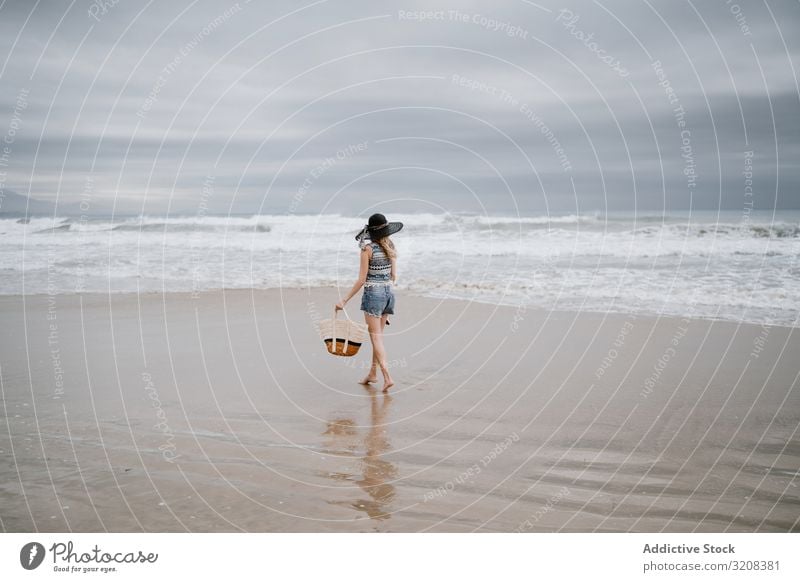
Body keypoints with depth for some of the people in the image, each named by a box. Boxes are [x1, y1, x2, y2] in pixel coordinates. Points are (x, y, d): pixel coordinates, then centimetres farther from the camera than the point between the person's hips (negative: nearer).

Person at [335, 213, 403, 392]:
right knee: (378, 335, 17)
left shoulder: (368, 248, -13)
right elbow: (393, 275, 10)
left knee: (376, 337, -3)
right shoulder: (390, 247, 6)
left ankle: (387, 376, -12)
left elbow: (361, 280, -14)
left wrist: (344, 300, -9)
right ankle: (372, 373, 27)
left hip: (373, 293, -7)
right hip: (389, 292, 7)